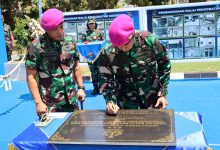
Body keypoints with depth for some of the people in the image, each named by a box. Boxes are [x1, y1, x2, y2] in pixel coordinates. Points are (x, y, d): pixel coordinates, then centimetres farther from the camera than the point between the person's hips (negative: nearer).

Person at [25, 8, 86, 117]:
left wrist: (81, 87, 11)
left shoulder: (70, 41, 2)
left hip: (71, 101, 4)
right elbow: (31, 76, -9)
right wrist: (38, 102, -13)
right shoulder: (36, 46, -12)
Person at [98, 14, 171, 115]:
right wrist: (110, 101, -24)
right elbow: (106, 80, -8)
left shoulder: (149, 41, -19)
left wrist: (163, 94, -3)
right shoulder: (108, 52, -19)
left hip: (152, 96, 1)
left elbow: (164, 65, -3)